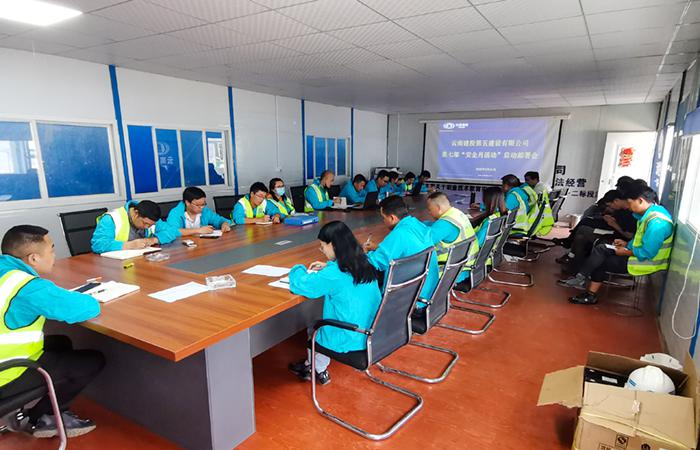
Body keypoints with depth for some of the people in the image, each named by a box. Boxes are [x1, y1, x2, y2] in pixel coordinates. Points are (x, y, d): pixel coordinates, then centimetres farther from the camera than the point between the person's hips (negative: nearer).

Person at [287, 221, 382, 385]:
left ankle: (319, 371, 42)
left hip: (351, 341, -6)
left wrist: (299, 269, -1)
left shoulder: (333, 274, -25)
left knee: (312, 330, 23)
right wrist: (329, 267, 14)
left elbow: (299, 285, -21)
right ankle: (311, 365, 40)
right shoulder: (364, 263, -2)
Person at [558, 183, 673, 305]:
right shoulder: (651, 212, 5)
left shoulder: (656, 222, -28)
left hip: (647, 262, -9)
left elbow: (646, 253, -26)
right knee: (601, 249, 0)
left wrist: (626, 252, -12)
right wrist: (627, 244, 5)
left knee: (601, 262, -9)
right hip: (641, 254, 9)